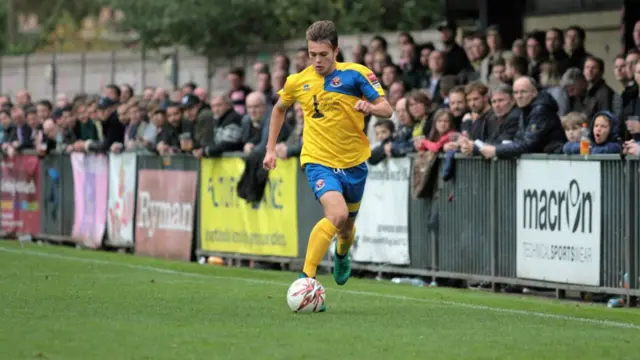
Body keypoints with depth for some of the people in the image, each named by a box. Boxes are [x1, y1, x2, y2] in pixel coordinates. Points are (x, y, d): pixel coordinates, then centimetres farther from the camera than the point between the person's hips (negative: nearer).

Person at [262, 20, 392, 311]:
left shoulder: (355, 74, -9)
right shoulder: (297, 82, -2)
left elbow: (387, 110, -10)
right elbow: (279, 109, 18)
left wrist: (370, 107, -33)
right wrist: (271, 149, 14)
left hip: (354, 163, 2)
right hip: (318, 161, -2)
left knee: (347, 225, 19)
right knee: (337, 214, -27)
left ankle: (342, 256, 57)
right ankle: (306, 279, -22)